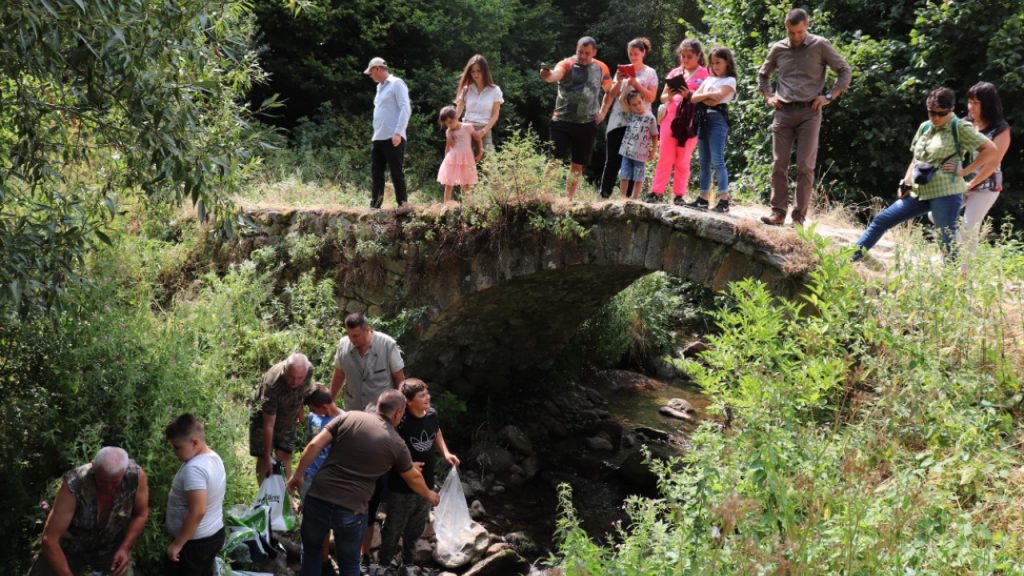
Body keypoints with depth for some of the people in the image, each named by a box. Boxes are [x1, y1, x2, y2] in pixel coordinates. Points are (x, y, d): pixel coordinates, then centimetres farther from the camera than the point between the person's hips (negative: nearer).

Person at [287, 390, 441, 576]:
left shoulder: (349, 417, 3)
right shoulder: (396, 444, 4)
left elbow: (314, 445, -3)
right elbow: (414, 478, 19)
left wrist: (298, 474, 9)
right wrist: (429, 494, 39)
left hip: (318, 499, 1)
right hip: (351, 510, -1)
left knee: (311, 549, 26)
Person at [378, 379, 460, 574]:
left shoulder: (432, 414, -6)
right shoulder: (400, 422, -26)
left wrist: (445, 452, 6)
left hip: (426, 485, 6)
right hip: (402, 487, -6)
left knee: (416, 529, 22)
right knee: (393, 530, 11)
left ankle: (407, 564, 41)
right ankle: (384, 565, 32)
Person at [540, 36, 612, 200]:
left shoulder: (601, 68, 4)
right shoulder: (567, 65, -6)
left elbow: (609, 90, 20)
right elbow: (555, 75, -28)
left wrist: (602, 111, 10)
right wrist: (547, 75, -51)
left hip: (587, 124, 3)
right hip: (562, 121, -3)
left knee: (577, 165, 8)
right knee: (555, 160, -7)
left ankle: (568, 199, 17)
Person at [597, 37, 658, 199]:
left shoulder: (650, 73, 6)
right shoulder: (622, 71, 14)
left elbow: (651, 97, -4)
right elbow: (612, 96, 11)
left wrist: (635, 83, -12)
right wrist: (619, 81, -5)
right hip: (617, 121, 2)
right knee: (612, 160, -1)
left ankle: (630, 197, 0)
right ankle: (604, 195, -1)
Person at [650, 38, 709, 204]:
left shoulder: (703, 74, 1)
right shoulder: (674, 72, 12)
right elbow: (662, 97, 13)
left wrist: (689, 95, -20)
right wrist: (669, 96, -10)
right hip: (671, 118, 3)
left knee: (683, 160, 3)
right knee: (665, 157, 2)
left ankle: (679, 195, 7)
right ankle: (656, 192, 2)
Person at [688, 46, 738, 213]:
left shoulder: (730, 80, 0)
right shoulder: (709, 79, 21)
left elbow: (716, 99, -13)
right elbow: (694, 98, 9)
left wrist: (703, 96, 2)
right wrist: (708, 95, -7)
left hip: (718, 119, -7)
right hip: (703, 119, 7)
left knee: (717, 161, -13)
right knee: (704, 162, 7)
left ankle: (724, 200, -15)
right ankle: (703, 198, 9)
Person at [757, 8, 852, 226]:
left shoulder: (820, 46, -1)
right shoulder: (778, 49, 9)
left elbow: (845, 71, 4)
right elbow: (763, 75, 25)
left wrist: (829, 97, -4)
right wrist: (769, 97, 10)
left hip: (809, 112, -3)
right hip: (783, 112, 3)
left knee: (805, 166, -6)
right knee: (779, 164, 0)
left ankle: (799, 216, -3)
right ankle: (778, 212, 6)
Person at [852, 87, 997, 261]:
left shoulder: (960, 128, -6)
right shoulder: (925, 127, 14)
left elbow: (991, 149, -10)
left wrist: (965, 170, -13)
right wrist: (906, 183, 8)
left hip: (945, 193, -7)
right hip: (920, 193, 7)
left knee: (948, 242, -6)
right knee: (881, 220, 6)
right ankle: (853, 257, 10)